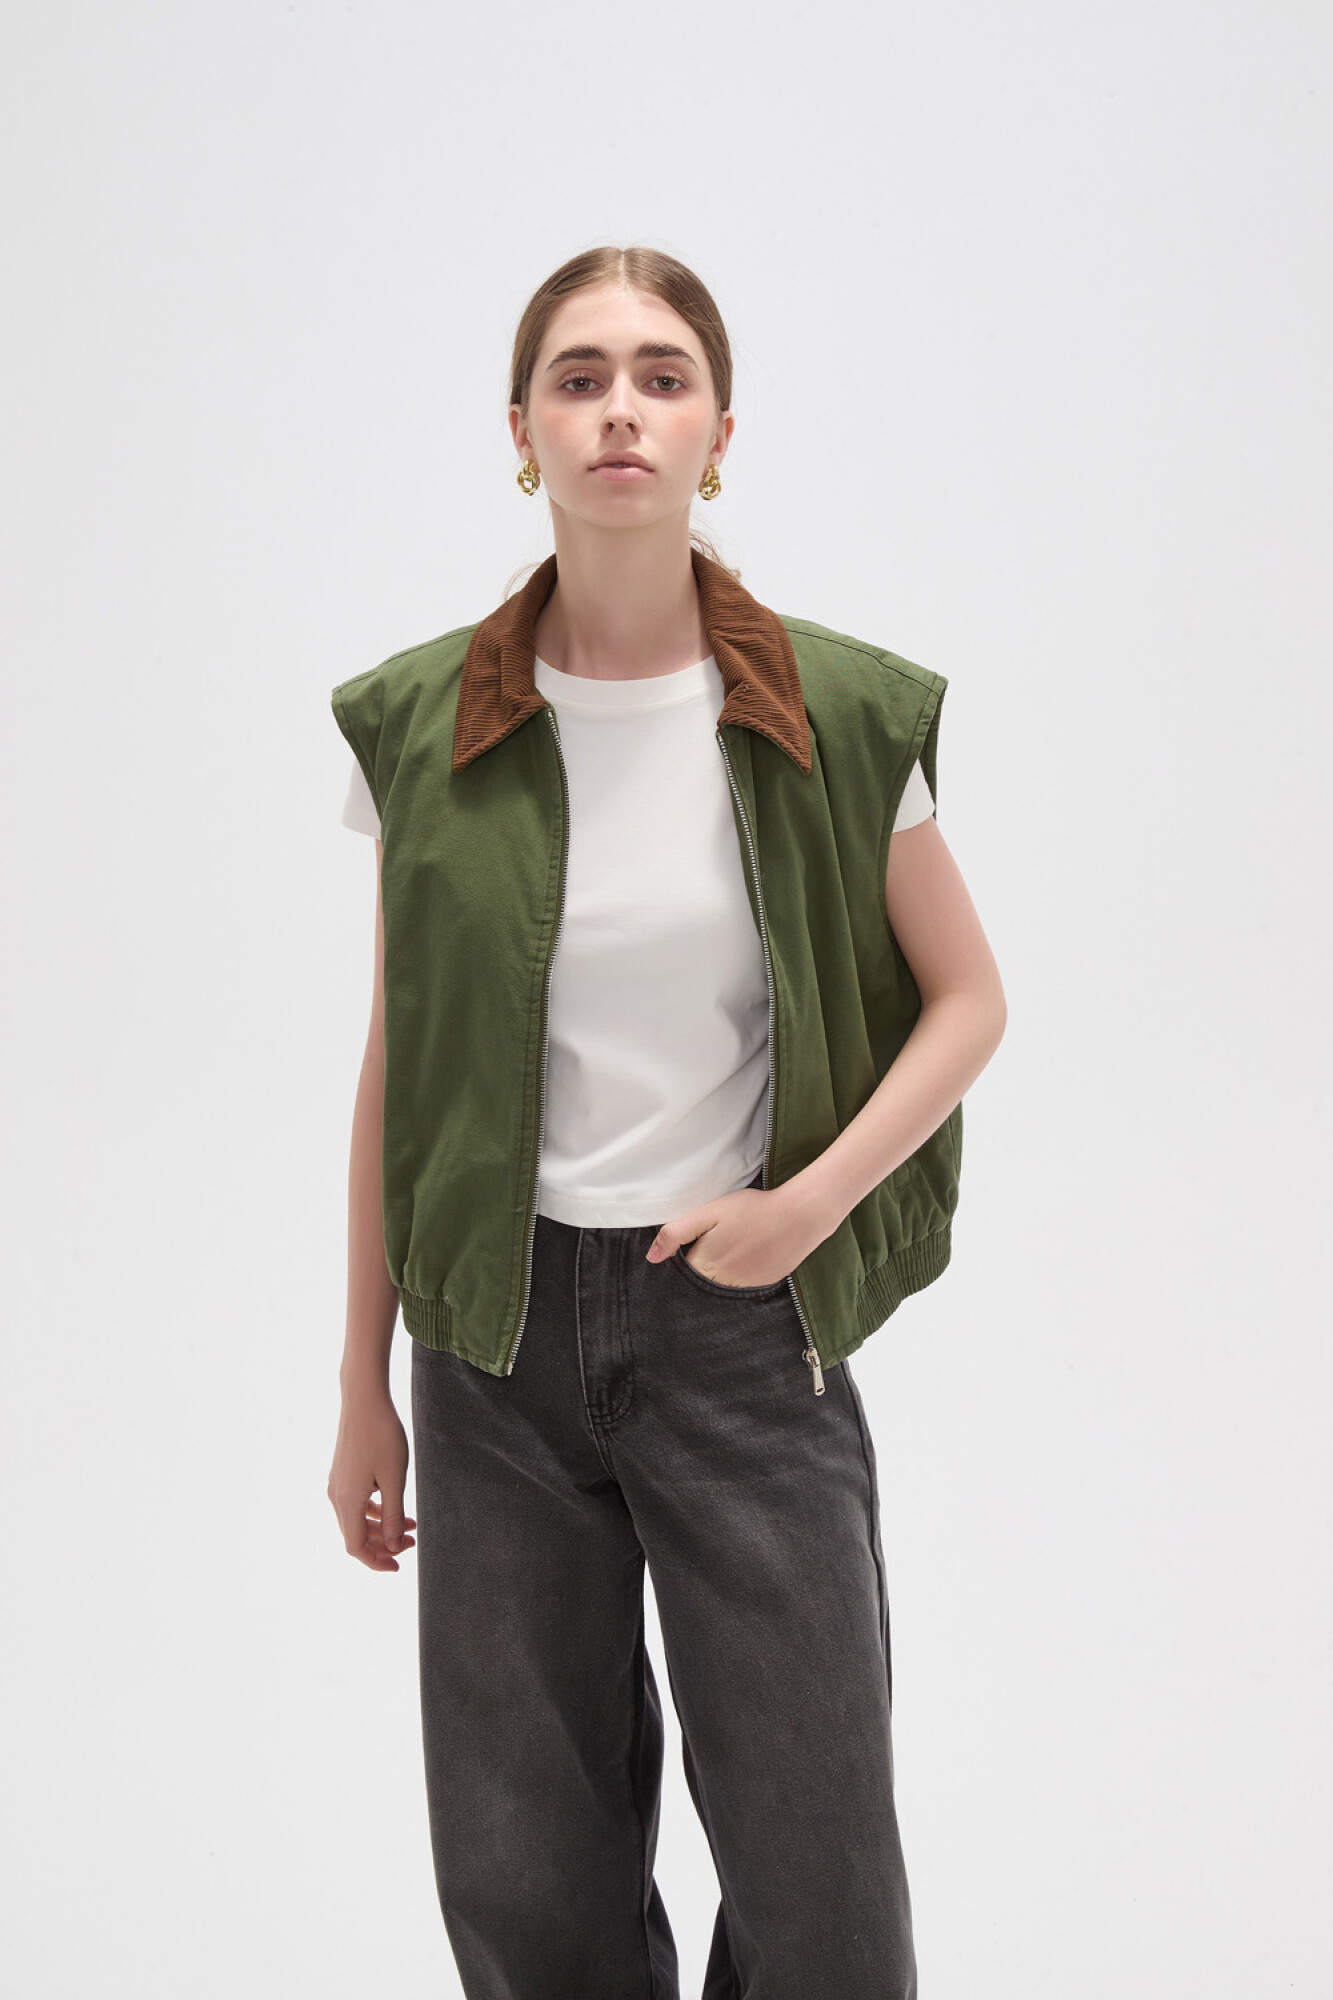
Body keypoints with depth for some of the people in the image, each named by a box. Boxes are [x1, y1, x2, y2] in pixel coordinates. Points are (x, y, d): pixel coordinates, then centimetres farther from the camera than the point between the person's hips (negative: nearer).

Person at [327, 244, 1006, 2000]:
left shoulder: (839, 719, -5)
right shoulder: (423, 728, -1)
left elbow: (970, 1000, 5)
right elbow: (396, 1066, 6)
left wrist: (815, 1198, -11)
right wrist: (364, 1387, 8)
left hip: (745, 1322, -1)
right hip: (501, 1329, 2)